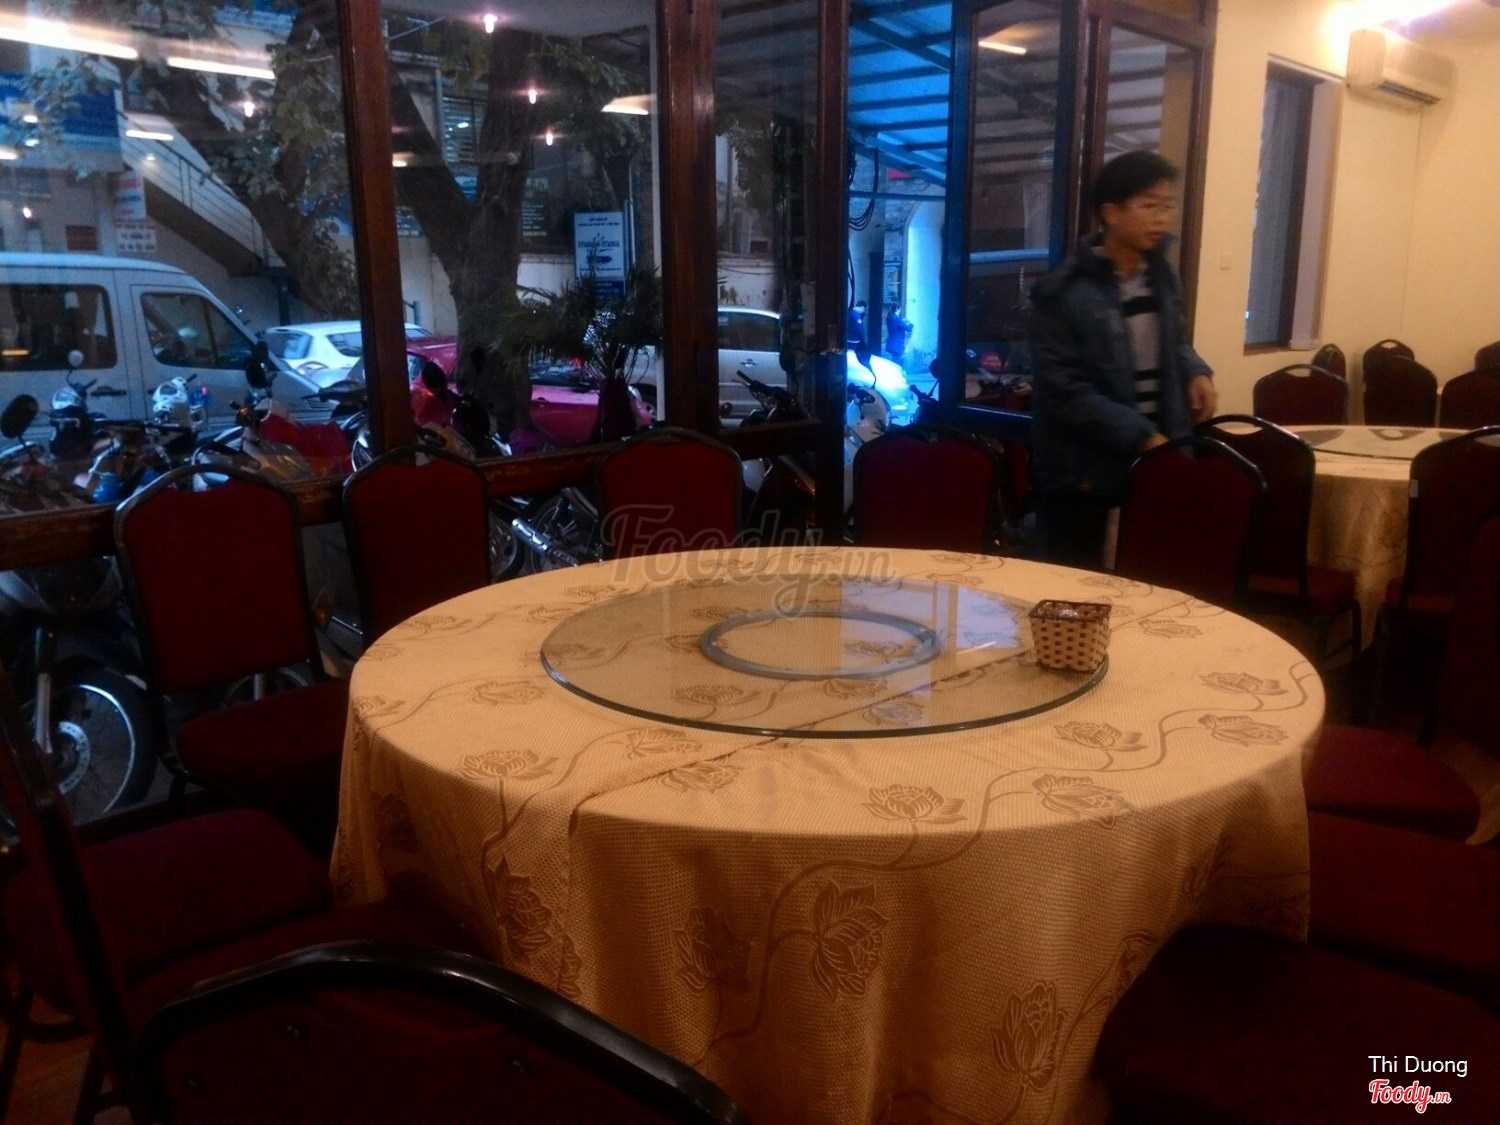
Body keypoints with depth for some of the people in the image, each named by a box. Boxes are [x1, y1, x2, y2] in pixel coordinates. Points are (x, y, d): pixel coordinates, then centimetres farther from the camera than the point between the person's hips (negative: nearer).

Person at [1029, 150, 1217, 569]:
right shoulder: (1064, 293, -15)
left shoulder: (1163, 277, 7)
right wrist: (1140, 436, -22)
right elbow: (1065, 391, -19)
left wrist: (1195, 372, 0)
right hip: (1084, 471, -6)